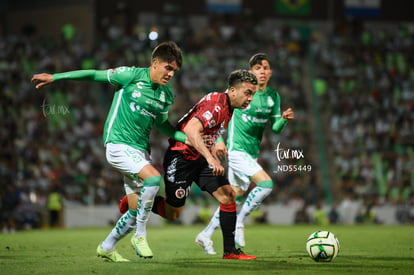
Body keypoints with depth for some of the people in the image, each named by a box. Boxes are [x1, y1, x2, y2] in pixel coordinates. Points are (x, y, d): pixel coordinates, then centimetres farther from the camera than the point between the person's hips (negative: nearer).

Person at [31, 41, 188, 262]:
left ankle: (106, 248, 27)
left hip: (141, 150, 7)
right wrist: (54, 77, 0)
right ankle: (140, 235, -14)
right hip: (118, 144, -7)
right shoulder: (131, 76, -9)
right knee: (153, 178, -29)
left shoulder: (166, 95, 9)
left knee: (136, 211, 4)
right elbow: (95, 75, -2)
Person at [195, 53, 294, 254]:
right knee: (266, 183, -22)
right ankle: (239, 223, -8)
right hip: (237, 149, -7)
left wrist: (284, 119, -13)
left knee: (236, 197, 12)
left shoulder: (273, 96, 7)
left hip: (253, 153, 7)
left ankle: (205, 235, 24)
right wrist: (218, 140, -12)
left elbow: (276, 128, 8)